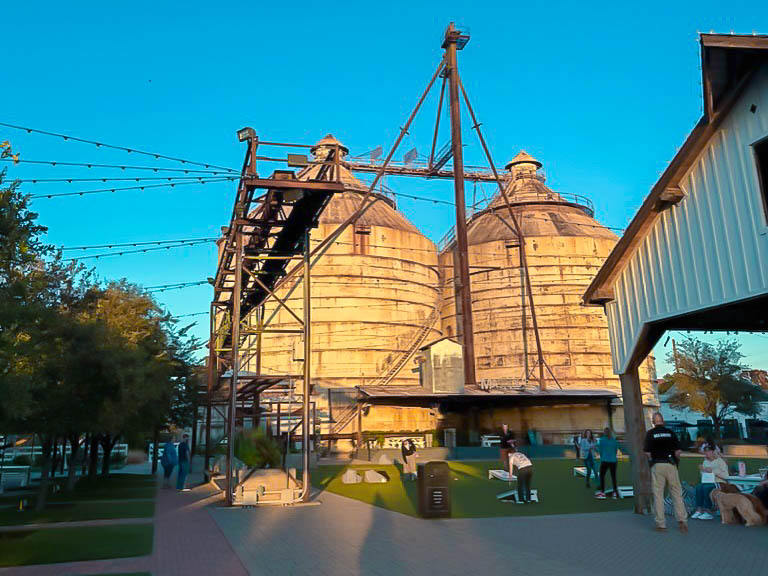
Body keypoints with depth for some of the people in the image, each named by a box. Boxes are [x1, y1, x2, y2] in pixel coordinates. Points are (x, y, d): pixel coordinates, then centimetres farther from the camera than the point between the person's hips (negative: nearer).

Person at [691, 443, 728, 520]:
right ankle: (699, 510, -30)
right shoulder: (705, 461, 16)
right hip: (707, 482, 5)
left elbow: (725, 475, -13)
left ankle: (708, 512, -30)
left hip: (719, 483, -5)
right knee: (698, 486, -27)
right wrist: (702, 470, -1)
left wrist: (713, 470, -19)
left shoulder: (720, 461, -2)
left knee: (706, 487, -34)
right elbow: (703, 476, 19)